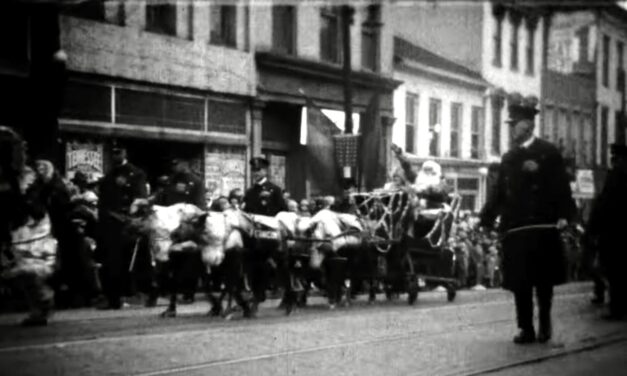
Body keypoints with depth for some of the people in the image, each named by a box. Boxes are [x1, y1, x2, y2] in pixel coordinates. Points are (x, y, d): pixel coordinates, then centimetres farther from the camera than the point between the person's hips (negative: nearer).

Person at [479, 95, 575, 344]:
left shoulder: (548, 153, -1)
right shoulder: (508, 158, 14)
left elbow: (561, 186, -8)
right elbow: (499, 192, 13)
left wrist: (563, 214, -19)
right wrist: (486, 220, 6)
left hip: (542, 228, -4)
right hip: (514, 229, 4)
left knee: (543, 279, 4)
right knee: (519, 281, 3)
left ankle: (544, 325, 19)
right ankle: (526, 329, 10)